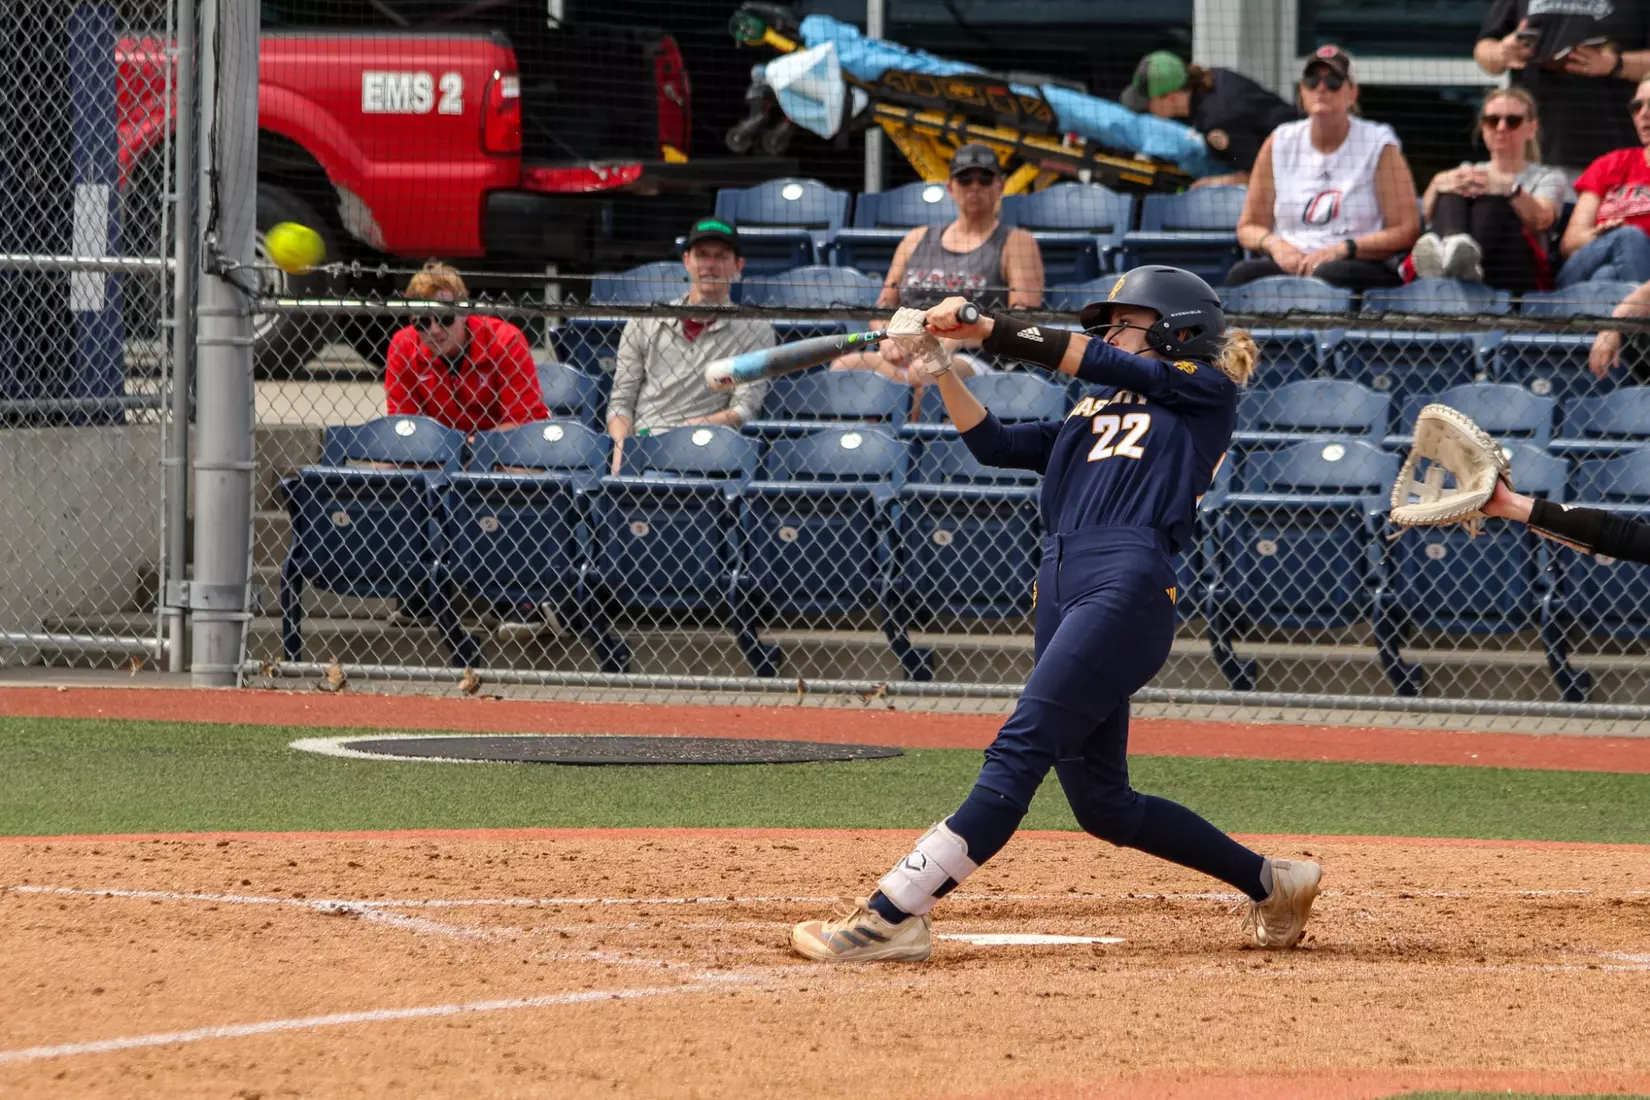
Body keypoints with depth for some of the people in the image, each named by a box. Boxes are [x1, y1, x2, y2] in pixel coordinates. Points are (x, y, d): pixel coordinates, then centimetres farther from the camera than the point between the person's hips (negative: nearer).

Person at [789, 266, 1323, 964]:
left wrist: (984, 327, 3)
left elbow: (1096, 363, 2)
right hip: (1061, 592, 9)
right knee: (1104, 806, 10)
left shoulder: (1207, 394, 10)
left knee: (1019, 753, -18)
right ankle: (1271, 884, 24)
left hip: (1130, 585, -9)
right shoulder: (1092, 417, 30)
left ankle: (893, 914, -28)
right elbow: (994, 444, 21)